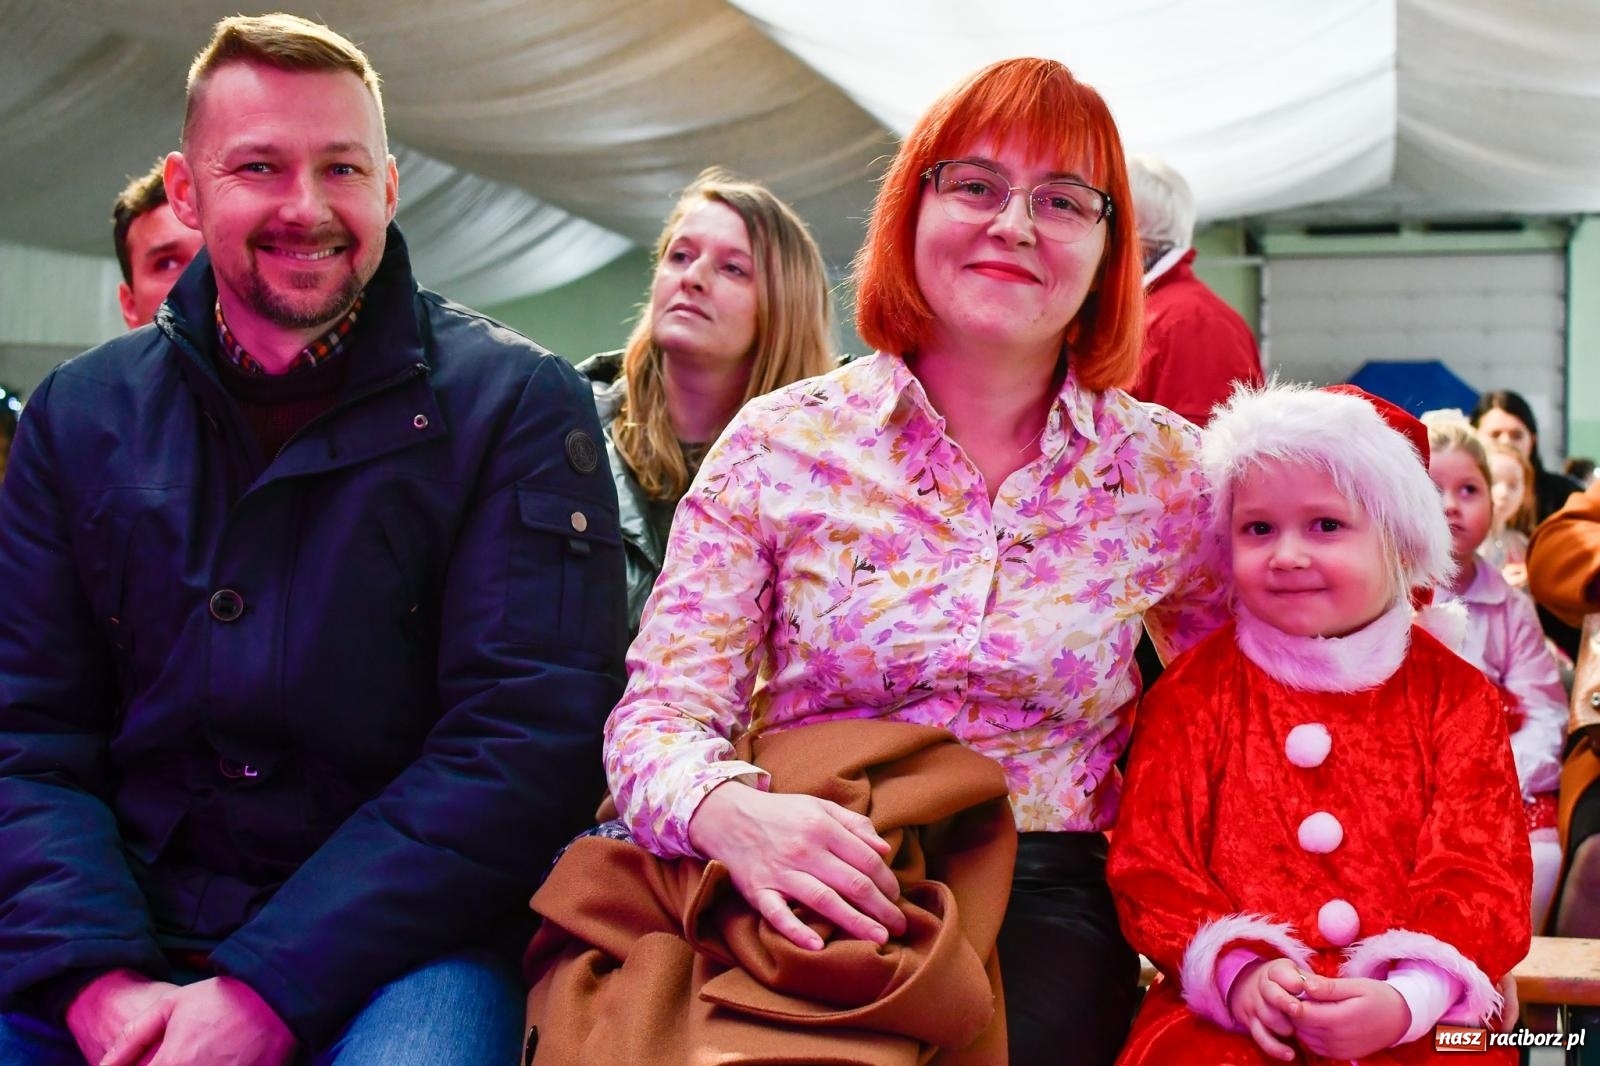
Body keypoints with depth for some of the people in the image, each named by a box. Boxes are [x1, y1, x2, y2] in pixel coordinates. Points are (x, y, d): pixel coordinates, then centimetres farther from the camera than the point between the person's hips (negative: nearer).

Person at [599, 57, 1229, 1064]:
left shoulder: (1165, 473, 5)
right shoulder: (780, 443, 2)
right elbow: (658, 713, -2)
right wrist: (729, 811, -25)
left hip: (1043, 905, 1)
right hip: (805, 896, 0)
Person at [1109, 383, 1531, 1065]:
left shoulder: (1455, 698, 8)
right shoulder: (1192, 693, 7)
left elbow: (1479, 877, 2)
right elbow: (1150, 867, 2)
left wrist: (1406, 998, -16)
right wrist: (1239, 969, -15)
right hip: (1225, 1010, -1)